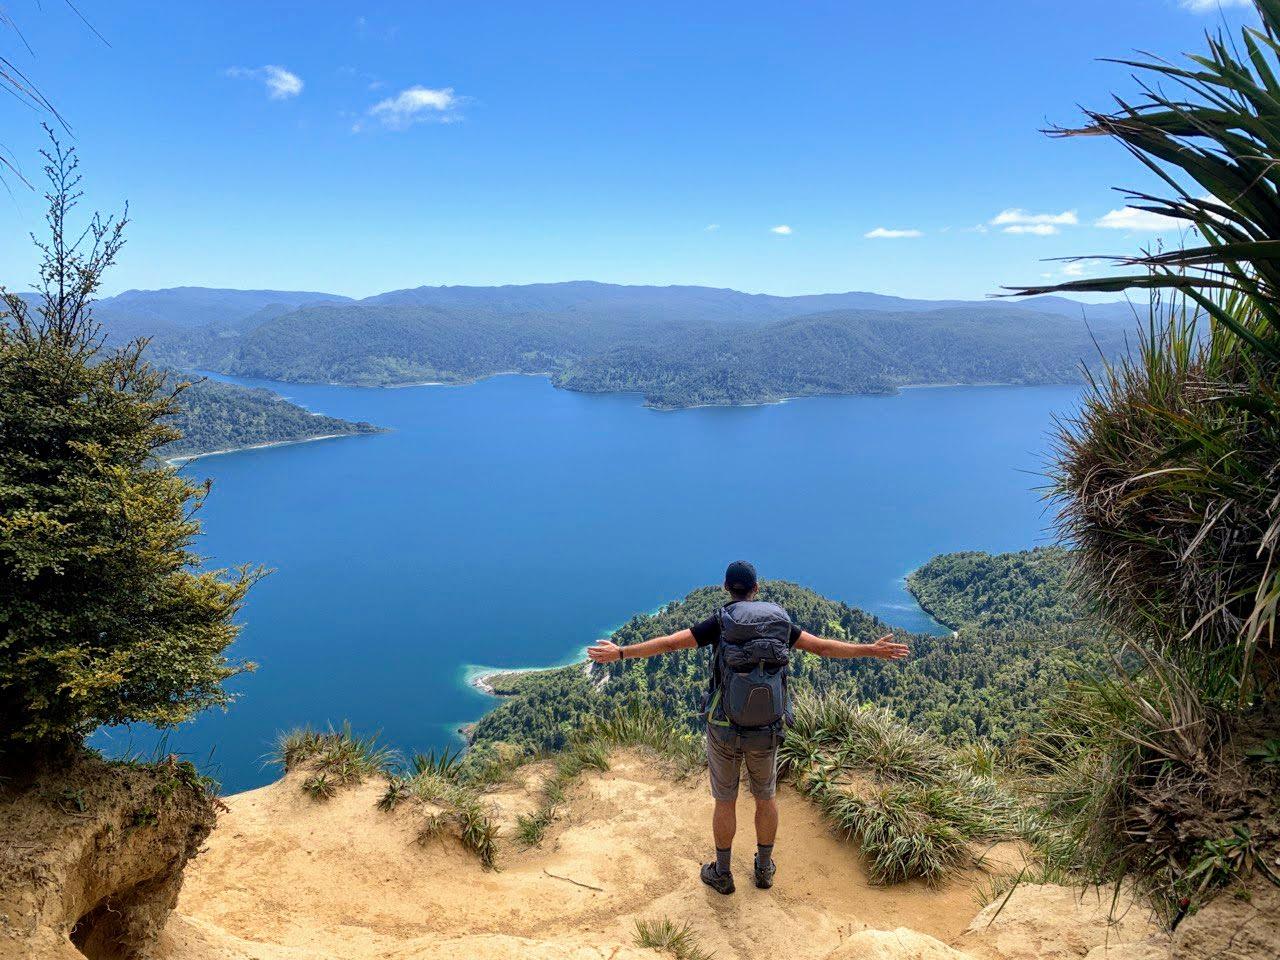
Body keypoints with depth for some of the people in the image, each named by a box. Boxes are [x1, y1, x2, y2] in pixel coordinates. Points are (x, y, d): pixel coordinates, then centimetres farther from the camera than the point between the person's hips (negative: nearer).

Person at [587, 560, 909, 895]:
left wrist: (619, 653, -14)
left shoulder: (720, 622, -14)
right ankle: (764, 868, 40)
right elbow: (824, 647, -1)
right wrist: (873, 650, 10)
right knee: (766, 796, 25)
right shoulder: (779, 623, -5)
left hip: (724, 730, -2)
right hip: (766, 731, 2)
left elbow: (667, 643, -18)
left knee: (725, 801, 18)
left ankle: (722, 874, 33)